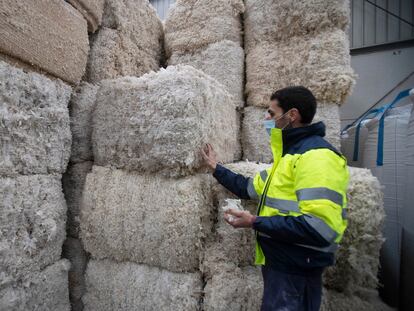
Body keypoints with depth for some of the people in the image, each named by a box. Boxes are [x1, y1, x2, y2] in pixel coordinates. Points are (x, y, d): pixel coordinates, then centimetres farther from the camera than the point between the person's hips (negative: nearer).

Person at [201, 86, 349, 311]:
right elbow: (251, 188, 19)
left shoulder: (316, 155, -21)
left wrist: (255, 222, -24)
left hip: (296, 270, -9)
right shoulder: (290, 154, 12)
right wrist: (217, 169, 23)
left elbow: (319, 228, -30)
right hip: (279, 261, 9)